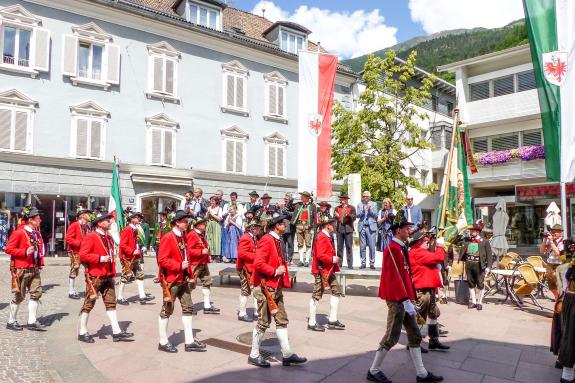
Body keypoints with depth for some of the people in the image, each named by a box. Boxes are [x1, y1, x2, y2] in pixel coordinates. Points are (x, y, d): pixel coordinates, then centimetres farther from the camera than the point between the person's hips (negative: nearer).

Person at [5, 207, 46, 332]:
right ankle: (11, 322, 21)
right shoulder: (18, 233, -14)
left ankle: (32, 322, 12)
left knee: (36, 293, 5)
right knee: (19, 296, 4)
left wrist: (40, 262, 12)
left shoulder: (36, 232, 9)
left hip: (34, 269, 7)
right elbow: (8, 249, -15)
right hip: (21, 270, -7)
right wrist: (25, 252, -24)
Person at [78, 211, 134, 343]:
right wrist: (100, 258, -23)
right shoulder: (90, 237, -11)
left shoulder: (109, 238, 14)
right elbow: (83, 255, -18)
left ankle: (116, 332, 7)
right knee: (89, 303, 5)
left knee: (111, 303, 5)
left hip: (108, 276, 8)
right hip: (95, 276, -7)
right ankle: (82, 332, 19)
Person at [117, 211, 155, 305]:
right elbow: (122, 245, -22)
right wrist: (132, 252, -23)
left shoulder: (135, 230, 10)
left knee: (140, 275, 6)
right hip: (127, 258, -9)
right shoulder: (127, 230, -17)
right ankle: (120, 298, 15)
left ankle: (142, 296, 9)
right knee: (126, 277, 1)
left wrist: (138, 250, 10)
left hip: (135, 258, 9)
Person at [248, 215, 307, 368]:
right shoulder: (266, 240, -17)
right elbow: (258, 264, -25)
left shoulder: (277, 240, 13)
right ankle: (254, 355, 17)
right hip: (266, 288, -9)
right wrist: (275, 271, -20)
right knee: (264, 322, 2)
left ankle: (287, 354, 19)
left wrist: (283, 268, 10)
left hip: (276, 288, 9)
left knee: (282, 320, 11)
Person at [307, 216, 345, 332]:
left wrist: (334, 260, 12)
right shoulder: (321, 237, -18)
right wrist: (333, 259, -18)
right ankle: (312, 323, 10)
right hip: (321, 271, -11)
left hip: (329, 270, 11)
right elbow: (320, 255, -27)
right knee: (317, 295, -1)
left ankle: (332, 320, 18)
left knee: (337, 291, 11)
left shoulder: (328, 237, 15)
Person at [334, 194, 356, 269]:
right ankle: (339, 263, 11)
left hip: (348, 228, -2)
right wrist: (336, 216, -16)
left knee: (349, 247, -2)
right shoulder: (337, 208, 15)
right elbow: (334, 218, 7)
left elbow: (354, 218, -2)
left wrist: (348, 215, -20)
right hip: (339, 228, 3)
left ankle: (350, 264, 2)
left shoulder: (351, 208, 8)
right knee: (339, 246, 5)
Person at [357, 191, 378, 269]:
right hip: (362, 227, 1)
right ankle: (363, 263, 10)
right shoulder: (360, 205, 10)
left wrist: (370, 209, -15)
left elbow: (375, 215, 0)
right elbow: (358, 215, 0)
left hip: (371, 227, -1)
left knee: (372, 246, -4)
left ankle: (372, 263, 2)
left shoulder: (374, 204, 9)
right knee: (362, 246, 3)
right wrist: (363, 210, -18)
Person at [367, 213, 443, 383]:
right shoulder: (393, 249, -18)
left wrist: (409, 299, 18)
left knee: (415, 336, 14)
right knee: (392, 337, -1)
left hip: (403, 299, 10)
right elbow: (394, 278, -23)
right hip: (397, 301, -10)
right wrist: (405, 300, -24)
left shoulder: (401, 248, 14)